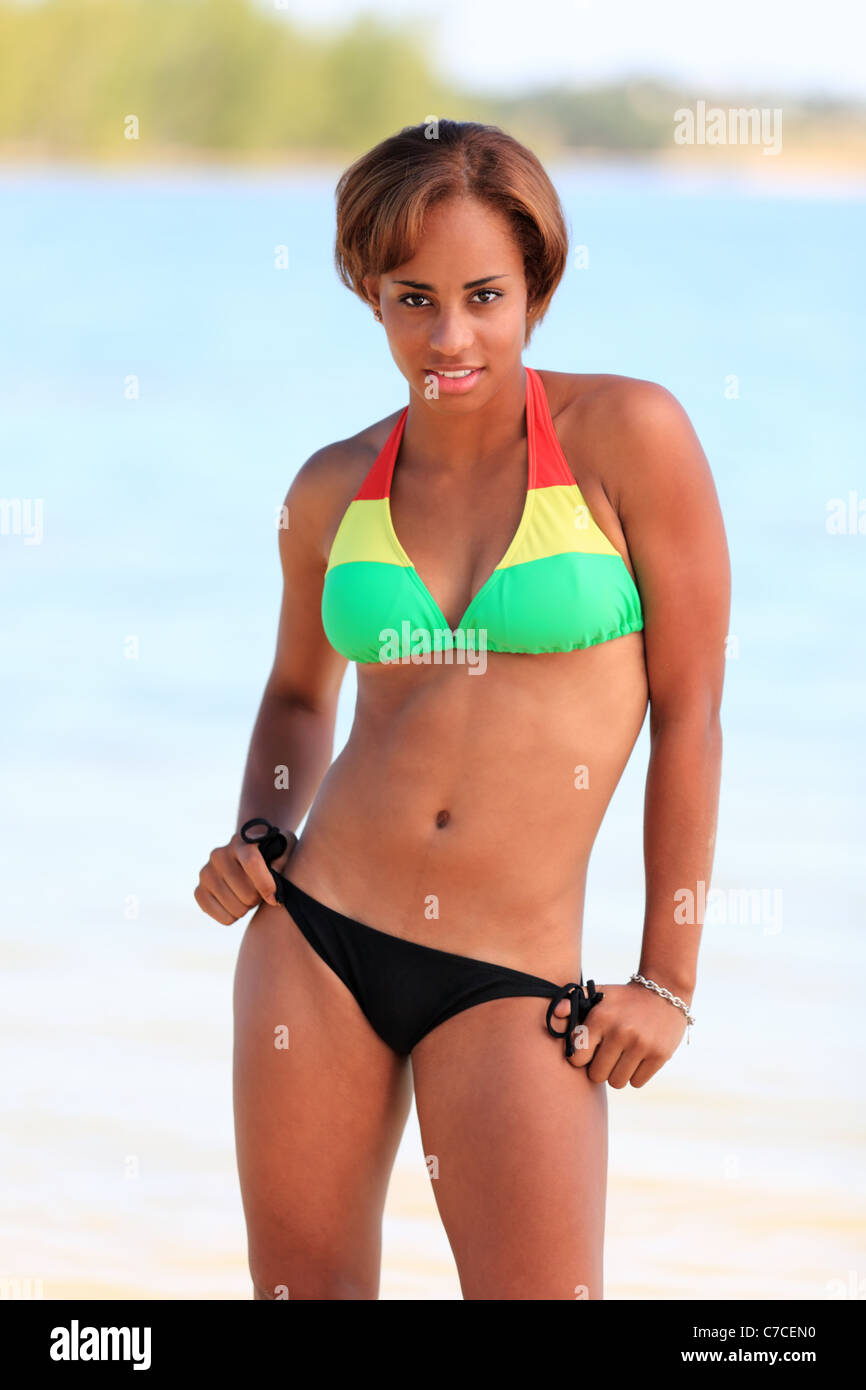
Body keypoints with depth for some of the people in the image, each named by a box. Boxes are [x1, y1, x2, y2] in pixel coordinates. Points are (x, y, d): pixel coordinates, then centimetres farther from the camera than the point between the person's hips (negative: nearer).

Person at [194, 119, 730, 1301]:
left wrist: (667, 981, -4)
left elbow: (690, 714, -4)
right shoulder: (333, 490, 6)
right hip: (317, 937, 4)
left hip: (512, 984, -3)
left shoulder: (626, 435, -6)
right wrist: (257, 838, 4)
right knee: (302, 1287, 8)